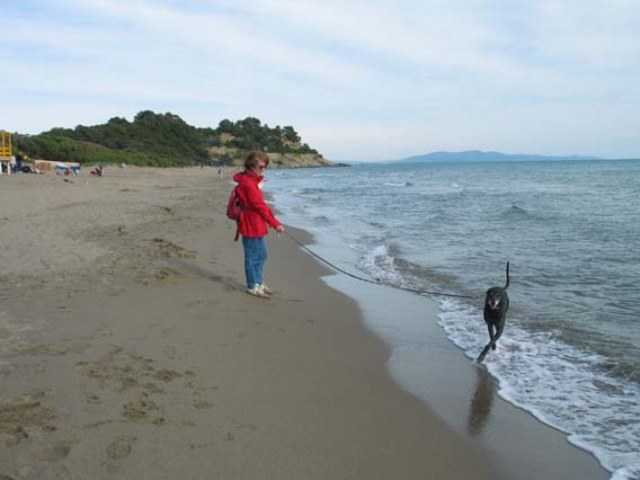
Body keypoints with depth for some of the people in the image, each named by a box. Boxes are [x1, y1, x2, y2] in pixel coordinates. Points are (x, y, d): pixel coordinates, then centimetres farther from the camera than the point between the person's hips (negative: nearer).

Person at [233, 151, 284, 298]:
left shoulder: (254, 180, 13)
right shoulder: (248, 183, -19)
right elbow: (259, 206, -20)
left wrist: (273, 221, 11)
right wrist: (275, 224, -16)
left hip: (257, 225, 10)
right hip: (251, 225, -10)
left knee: (261, 254, 17)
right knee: (252, 256, 0)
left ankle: (259, 283, 27)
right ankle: (253, 287, 11)